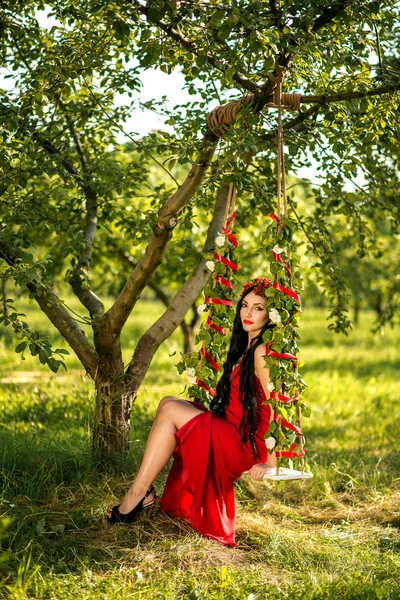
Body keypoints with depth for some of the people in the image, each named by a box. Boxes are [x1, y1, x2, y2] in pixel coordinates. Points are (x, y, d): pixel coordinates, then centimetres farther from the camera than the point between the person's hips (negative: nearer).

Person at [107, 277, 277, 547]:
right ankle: (142, 492, -2)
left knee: (170, 410, -13)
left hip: (243, 445, -9)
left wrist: (270, 464, -18)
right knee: (169, 402, 5)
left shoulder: (262, 351, -15)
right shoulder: (245, 347, 14)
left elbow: (277, 407, -19)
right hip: (229, 433, 9)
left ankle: (137, 495, -8)